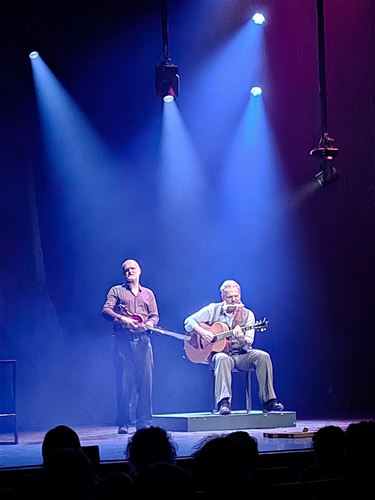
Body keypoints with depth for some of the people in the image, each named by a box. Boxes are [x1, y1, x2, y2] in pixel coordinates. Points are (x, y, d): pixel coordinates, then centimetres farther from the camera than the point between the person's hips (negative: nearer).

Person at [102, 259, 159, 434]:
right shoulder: (116, 291, 13)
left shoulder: (148, 293, 21)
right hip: (123, 340, -2)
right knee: (123, 382, -6)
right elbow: (106, 310, -1)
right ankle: (123, 424, -1)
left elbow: (155, 316, 14)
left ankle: (144, 422, 0)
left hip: (143, 340, 2)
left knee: (145, 381, -4)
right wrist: (122, 319, -18)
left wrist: (147, 324, -9)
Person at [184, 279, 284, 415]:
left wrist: (242, 339, -29)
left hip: (240, 355, 2)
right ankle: (224, 402, -46)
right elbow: (189, 321, 4)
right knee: (222, 359, -38)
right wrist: (202, 332, -14)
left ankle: (268, 400, -20)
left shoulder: (247, 315, 4)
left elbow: (248, 344, -5)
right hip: (218, 352, -2)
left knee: (263, 356, -24)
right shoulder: (213, 310, 4)